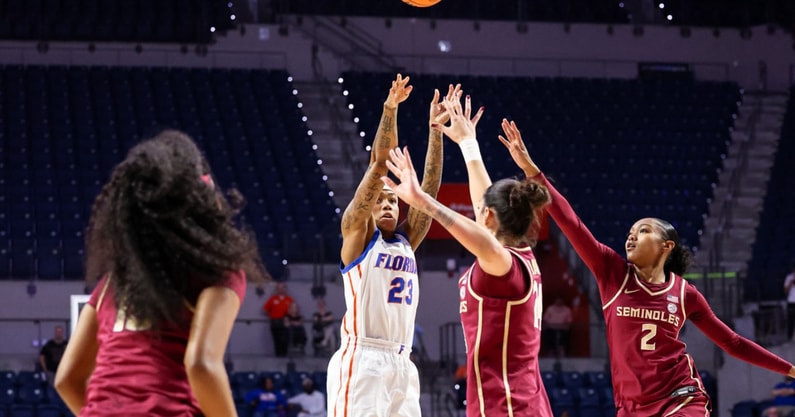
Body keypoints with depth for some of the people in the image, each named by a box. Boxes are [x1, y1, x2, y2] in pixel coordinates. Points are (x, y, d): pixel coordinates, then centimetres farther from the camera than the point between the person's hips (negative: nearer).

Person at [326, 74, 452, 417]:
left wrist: (436, 130, 8)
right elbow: (380, 165, -4)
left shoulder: (406, 240, 19)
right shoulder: (357, 233, 4)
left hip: (401, 363, 7)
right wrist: (390, 111, -10)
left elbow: (429, 187, 14)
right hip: (362, 360, -7)